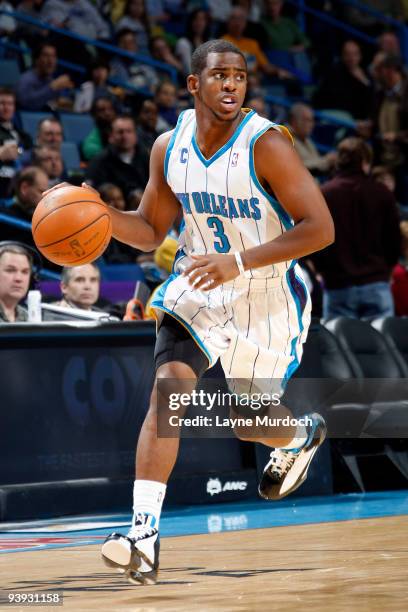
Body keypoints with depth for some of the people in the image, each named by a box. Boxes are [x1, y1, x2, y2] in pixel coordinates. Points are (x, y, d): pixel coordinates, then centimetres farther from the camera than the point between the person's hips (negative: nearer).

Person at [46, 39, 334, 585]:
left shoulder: (266, 144, -23)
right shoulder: (169, 147, -6)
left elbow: (320, 229, -24)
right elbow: (151, 232, 7)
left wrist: (239, 261, -31)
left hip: (268, 297, -3)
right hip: (199, 285, 3)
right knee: (170, 386, -21)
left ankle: (302, 438, 53)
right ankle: (144, 536, -27)